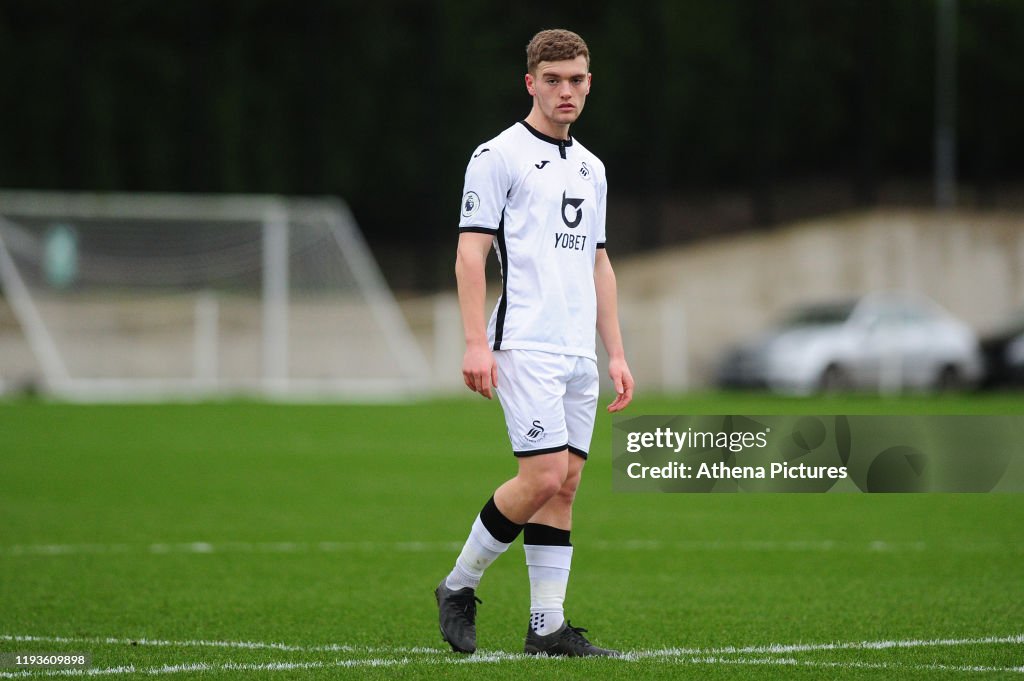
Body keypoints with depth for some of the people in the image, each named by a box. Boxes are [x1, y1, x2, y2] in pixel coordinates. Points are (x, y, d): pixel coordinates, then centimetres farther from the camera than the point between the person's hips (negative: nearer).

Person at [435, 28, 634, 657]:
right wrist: (476, 343, -16)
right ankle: (460, 586, 1)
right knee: (544, 476, -15)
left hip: (579, 352, 7)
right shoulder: (498, 156, -3)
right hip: (524, 346, -7)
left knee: (566, 484, 3)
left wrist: (616, 352, 17)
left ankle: (548, 625, 4)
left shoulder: (591, 168, 18)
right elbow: (471, 252, -8)